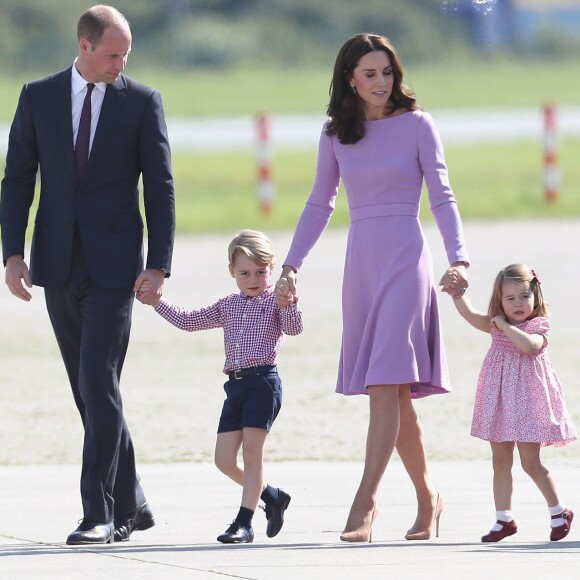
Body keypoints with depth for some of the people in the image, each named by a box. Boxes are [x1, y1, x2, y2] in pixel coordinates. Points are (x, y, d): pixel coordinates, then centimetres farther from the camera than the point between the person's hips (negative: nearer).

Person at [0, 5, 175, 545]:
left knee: (99, 383, -13)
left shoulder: (142, 102, 1)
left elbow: (160, 188, 0)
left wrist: (159, 265, -7)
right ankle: (129, 504, 19)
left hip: (113, 265, -3)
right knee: (90, 392, 8)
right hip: (59, 265, 3)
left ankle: (100, 514, -12)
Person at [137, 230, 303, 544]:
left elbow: (294, 328, -17)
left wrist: (287, 305, -36)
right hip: (235, 385, 7)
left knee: (251, 453, -8)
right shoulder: (228, 306, 18)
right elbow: (189, 321, 21)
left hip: (263, 382, -7)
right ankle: (272, 496, 23)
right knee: (224, 460, 4)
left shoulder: (276, 300, 0)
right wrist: (158, 303, 14)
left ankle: (244, 522, -6)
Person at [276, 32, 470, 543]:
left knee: (386, 383, -14)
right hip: (361, 261, 4)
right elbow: (320, 204, 18)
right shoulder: (336, 134, 11)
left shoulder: (416, 125, 0)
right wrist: (291, 265, 11)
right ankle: (427, 497, 15)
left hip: (405, 257, -4)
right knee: (393, 393, 5)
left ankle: (366, 500, -17)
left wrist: (459, 258, -14)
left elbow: (442, 196, -2)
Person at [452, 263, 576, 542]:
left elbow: (529, 345, -27)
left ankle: (559, 512, 12)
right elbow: (470, 314, -2)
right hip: (501, 402, 6)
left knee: (530, 462, -4)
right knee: (500, 461, 6)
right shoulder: (496, 326, 10)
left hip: (526, 401, -6)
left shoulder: (538, 326, -6)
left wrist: (505, 325, -19)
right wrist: (457, 293, -18)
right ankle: (504, 519, 11)